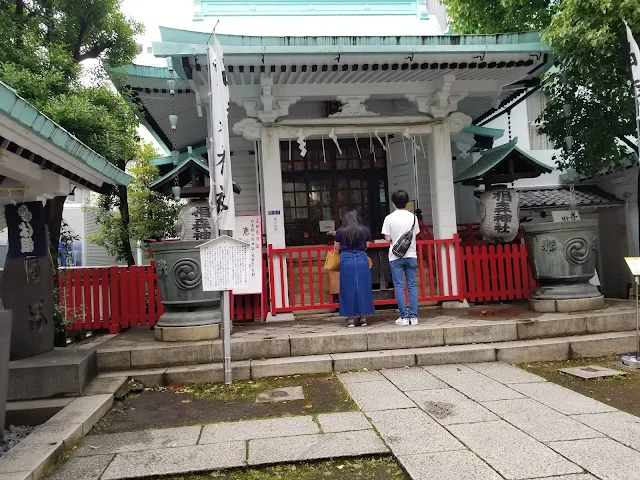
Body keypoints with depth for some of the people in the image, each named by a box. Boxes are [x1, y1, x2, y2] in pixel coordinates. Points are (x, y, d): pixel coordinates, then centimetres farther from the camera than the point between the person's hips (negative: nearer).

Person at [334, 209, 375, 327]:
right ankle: (363, 317, 14)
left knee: (348, 288, 5)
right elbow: (367, 246, 12)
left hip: (346, 260, -1)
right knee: (363, 287, 9)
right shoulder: (365, 230, 2)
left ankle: (351, 318, 9)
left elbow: (337, 248, 6)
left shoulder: (340, 232, -3)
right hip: (362, 259, 2)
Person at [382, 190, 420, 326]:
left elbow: (387, 238, -6)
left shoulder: (389, 218, -7)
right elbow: (415, 235, 5)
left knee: (399, 287, 2)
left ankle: (404, 317, 0)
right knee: (412, 286, 6)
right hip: (411, 255, 2)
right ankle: (413, 316, 6)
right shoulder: (412, 217, 1)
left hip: (395, 256, -2)